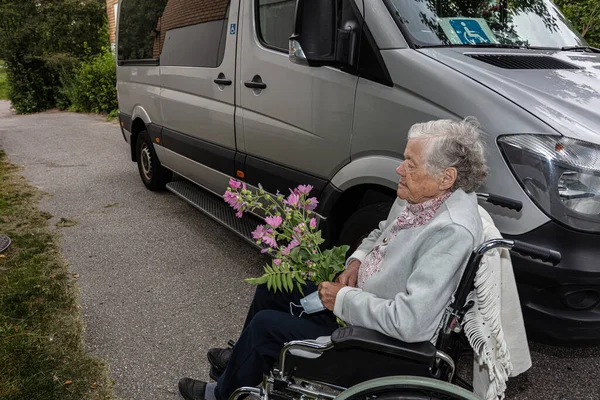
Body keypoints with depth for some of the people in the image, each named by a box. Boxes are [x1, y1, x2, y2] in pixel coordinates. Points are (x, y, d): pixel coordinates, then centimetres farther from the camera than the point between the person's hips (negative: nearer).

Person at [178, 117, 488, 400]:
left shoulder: (452, 231, -33)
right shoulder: (420, 196, -6)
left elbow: (409, 322, -36)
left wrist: (344, 299, -24)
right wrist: (357, 260, -4)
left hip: (376, 337, -9)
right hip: (358, 291, 9)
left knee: (265, 325, -6)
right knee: (271, 287, 14)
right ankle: (242, 359, 42)